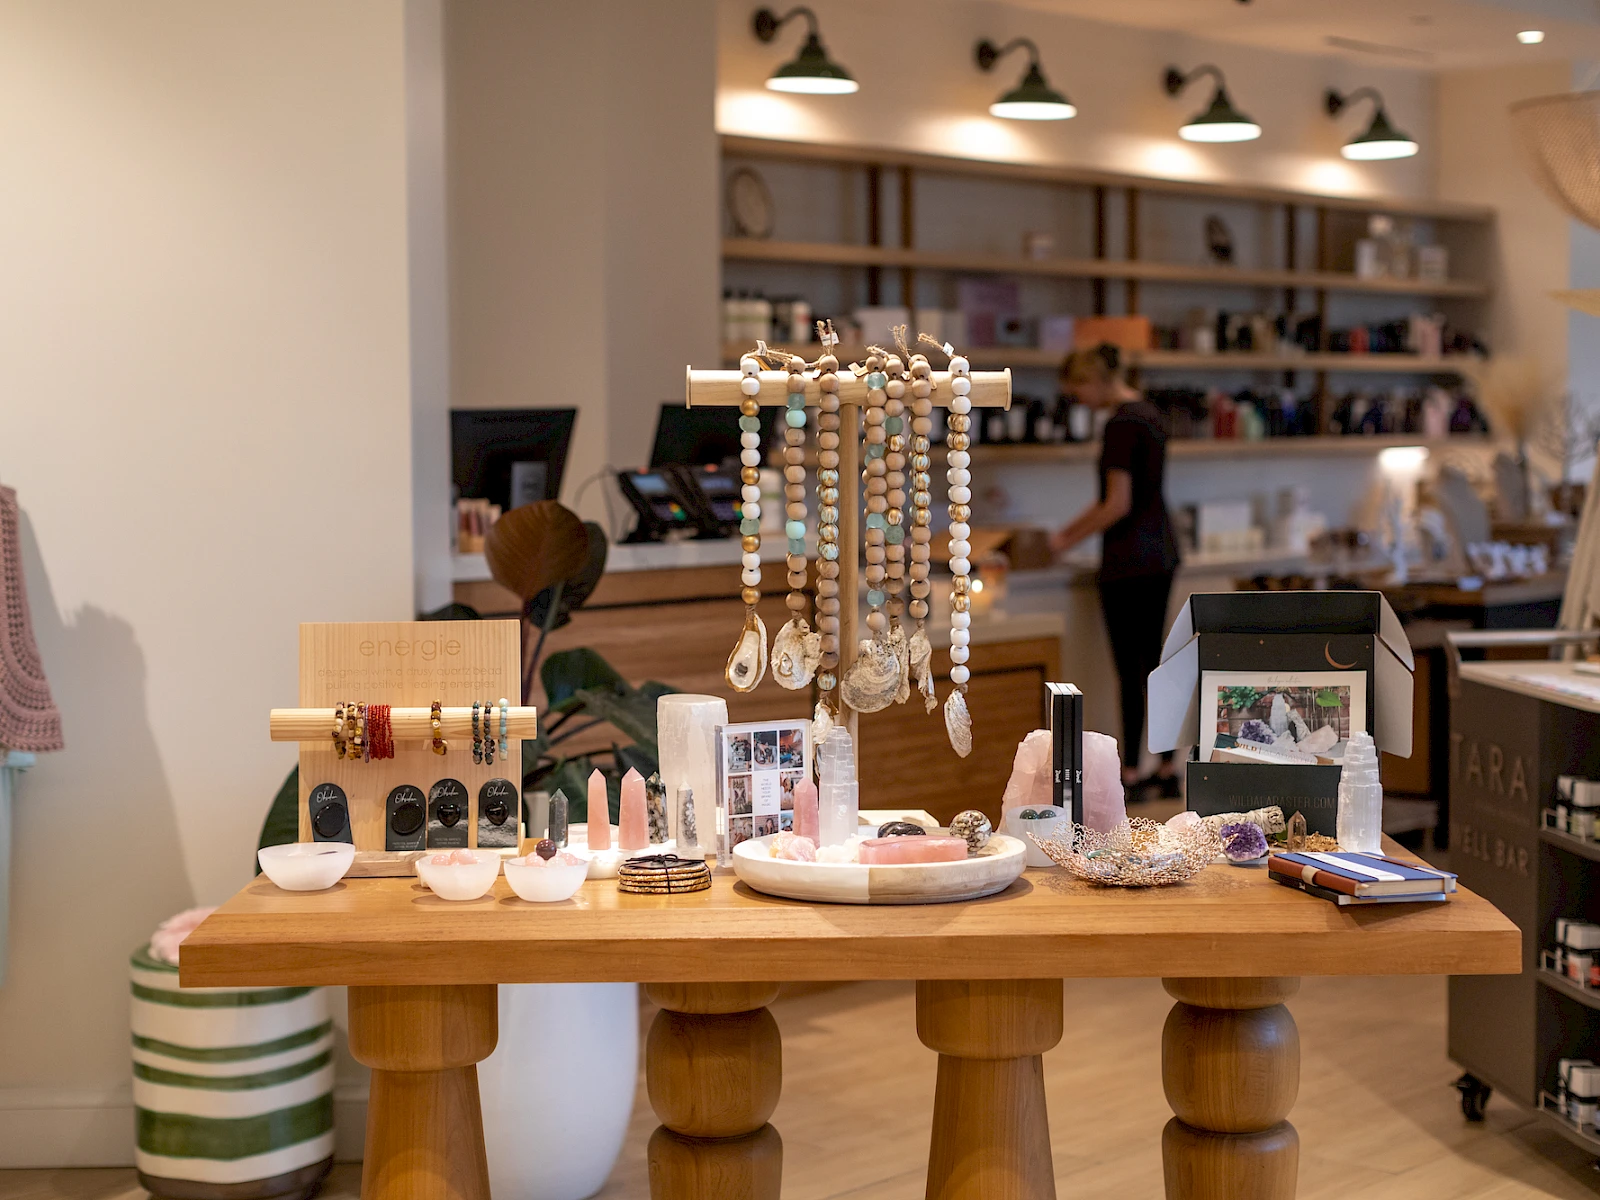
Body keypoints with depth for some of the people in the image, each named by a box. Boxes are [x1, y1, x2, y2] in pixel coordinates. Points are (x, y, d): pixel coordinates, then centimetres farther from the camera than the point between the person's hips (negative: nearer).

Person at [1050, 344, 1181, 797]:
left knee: (1130, 667, -1)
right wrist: (1073, 526, 18)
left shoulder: (1122, 423, -17)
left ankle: (1131, 774, 6)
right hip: (1161, 555, 9)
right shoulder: (1149, 413, 12)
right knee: (1152, 661, 13)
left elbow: (1118, 505, -19)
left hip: (1129, 561, -9)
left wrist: (1070, 540, -7)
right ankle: (1168, 769, 17)